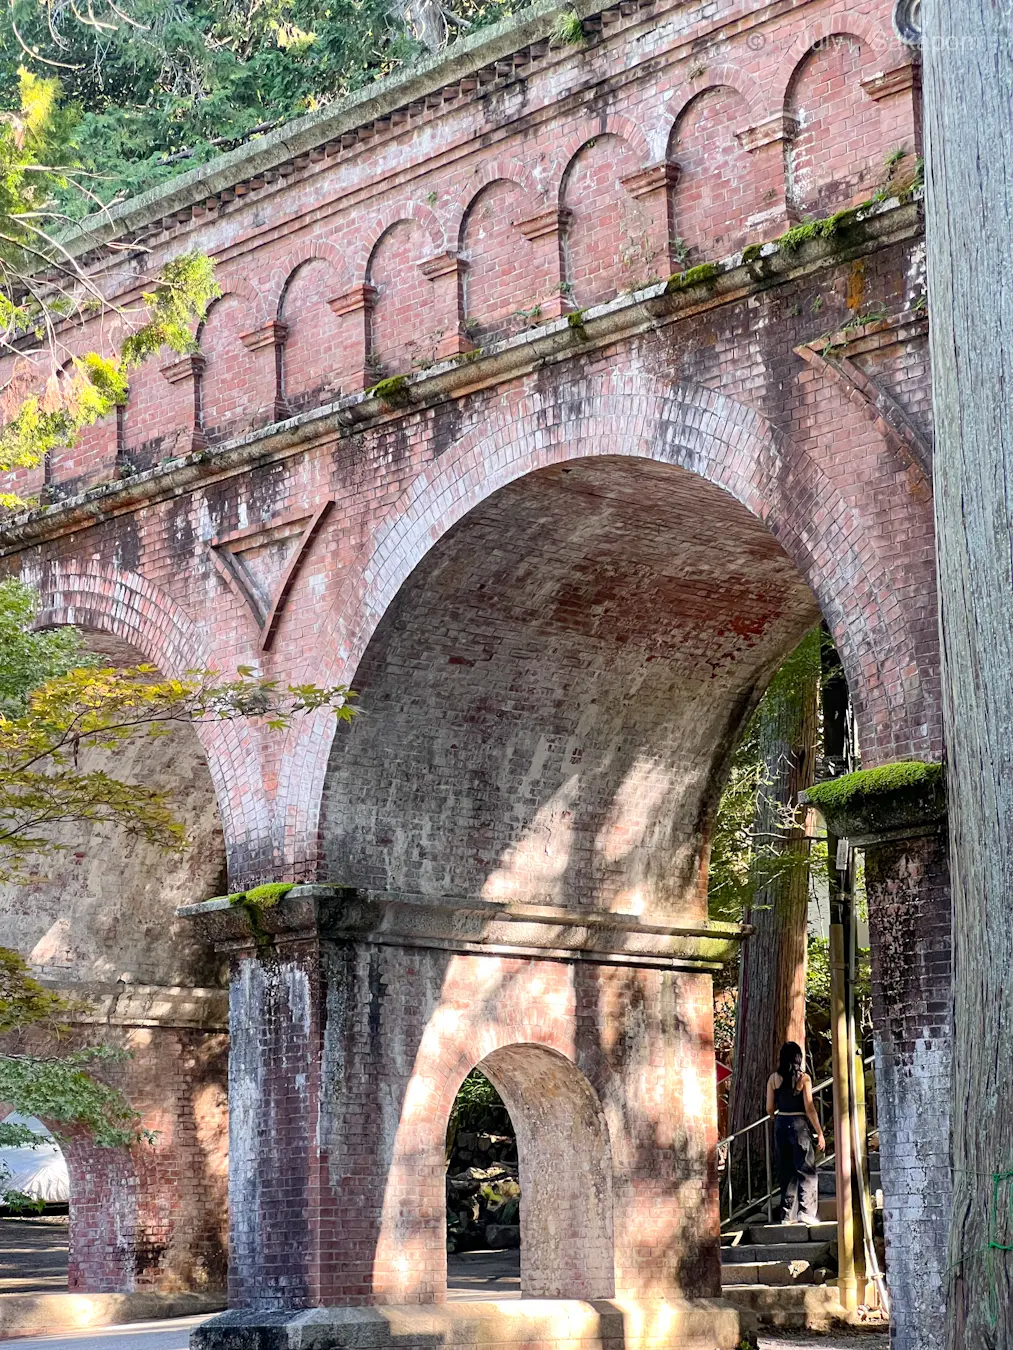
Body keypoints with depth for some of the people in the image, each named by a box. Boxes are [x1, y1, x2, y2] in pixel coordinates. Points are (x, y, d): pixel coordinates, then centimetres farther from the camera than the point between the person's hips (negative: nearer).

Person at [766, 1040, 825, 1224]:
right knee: (806, 1170, 2)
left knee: (786, 1171, 12)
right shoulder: (803, 1078, -8)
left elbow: (770, 1109, 5)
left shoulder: (774, 1078, 1)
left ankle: (788, 1214, 12)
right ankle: (805, 1211, -9)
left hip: (781, 1125, 4)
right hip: (800, 1124, -4)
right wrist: (819, 1133, -5)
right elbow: (809, 1108, -10)